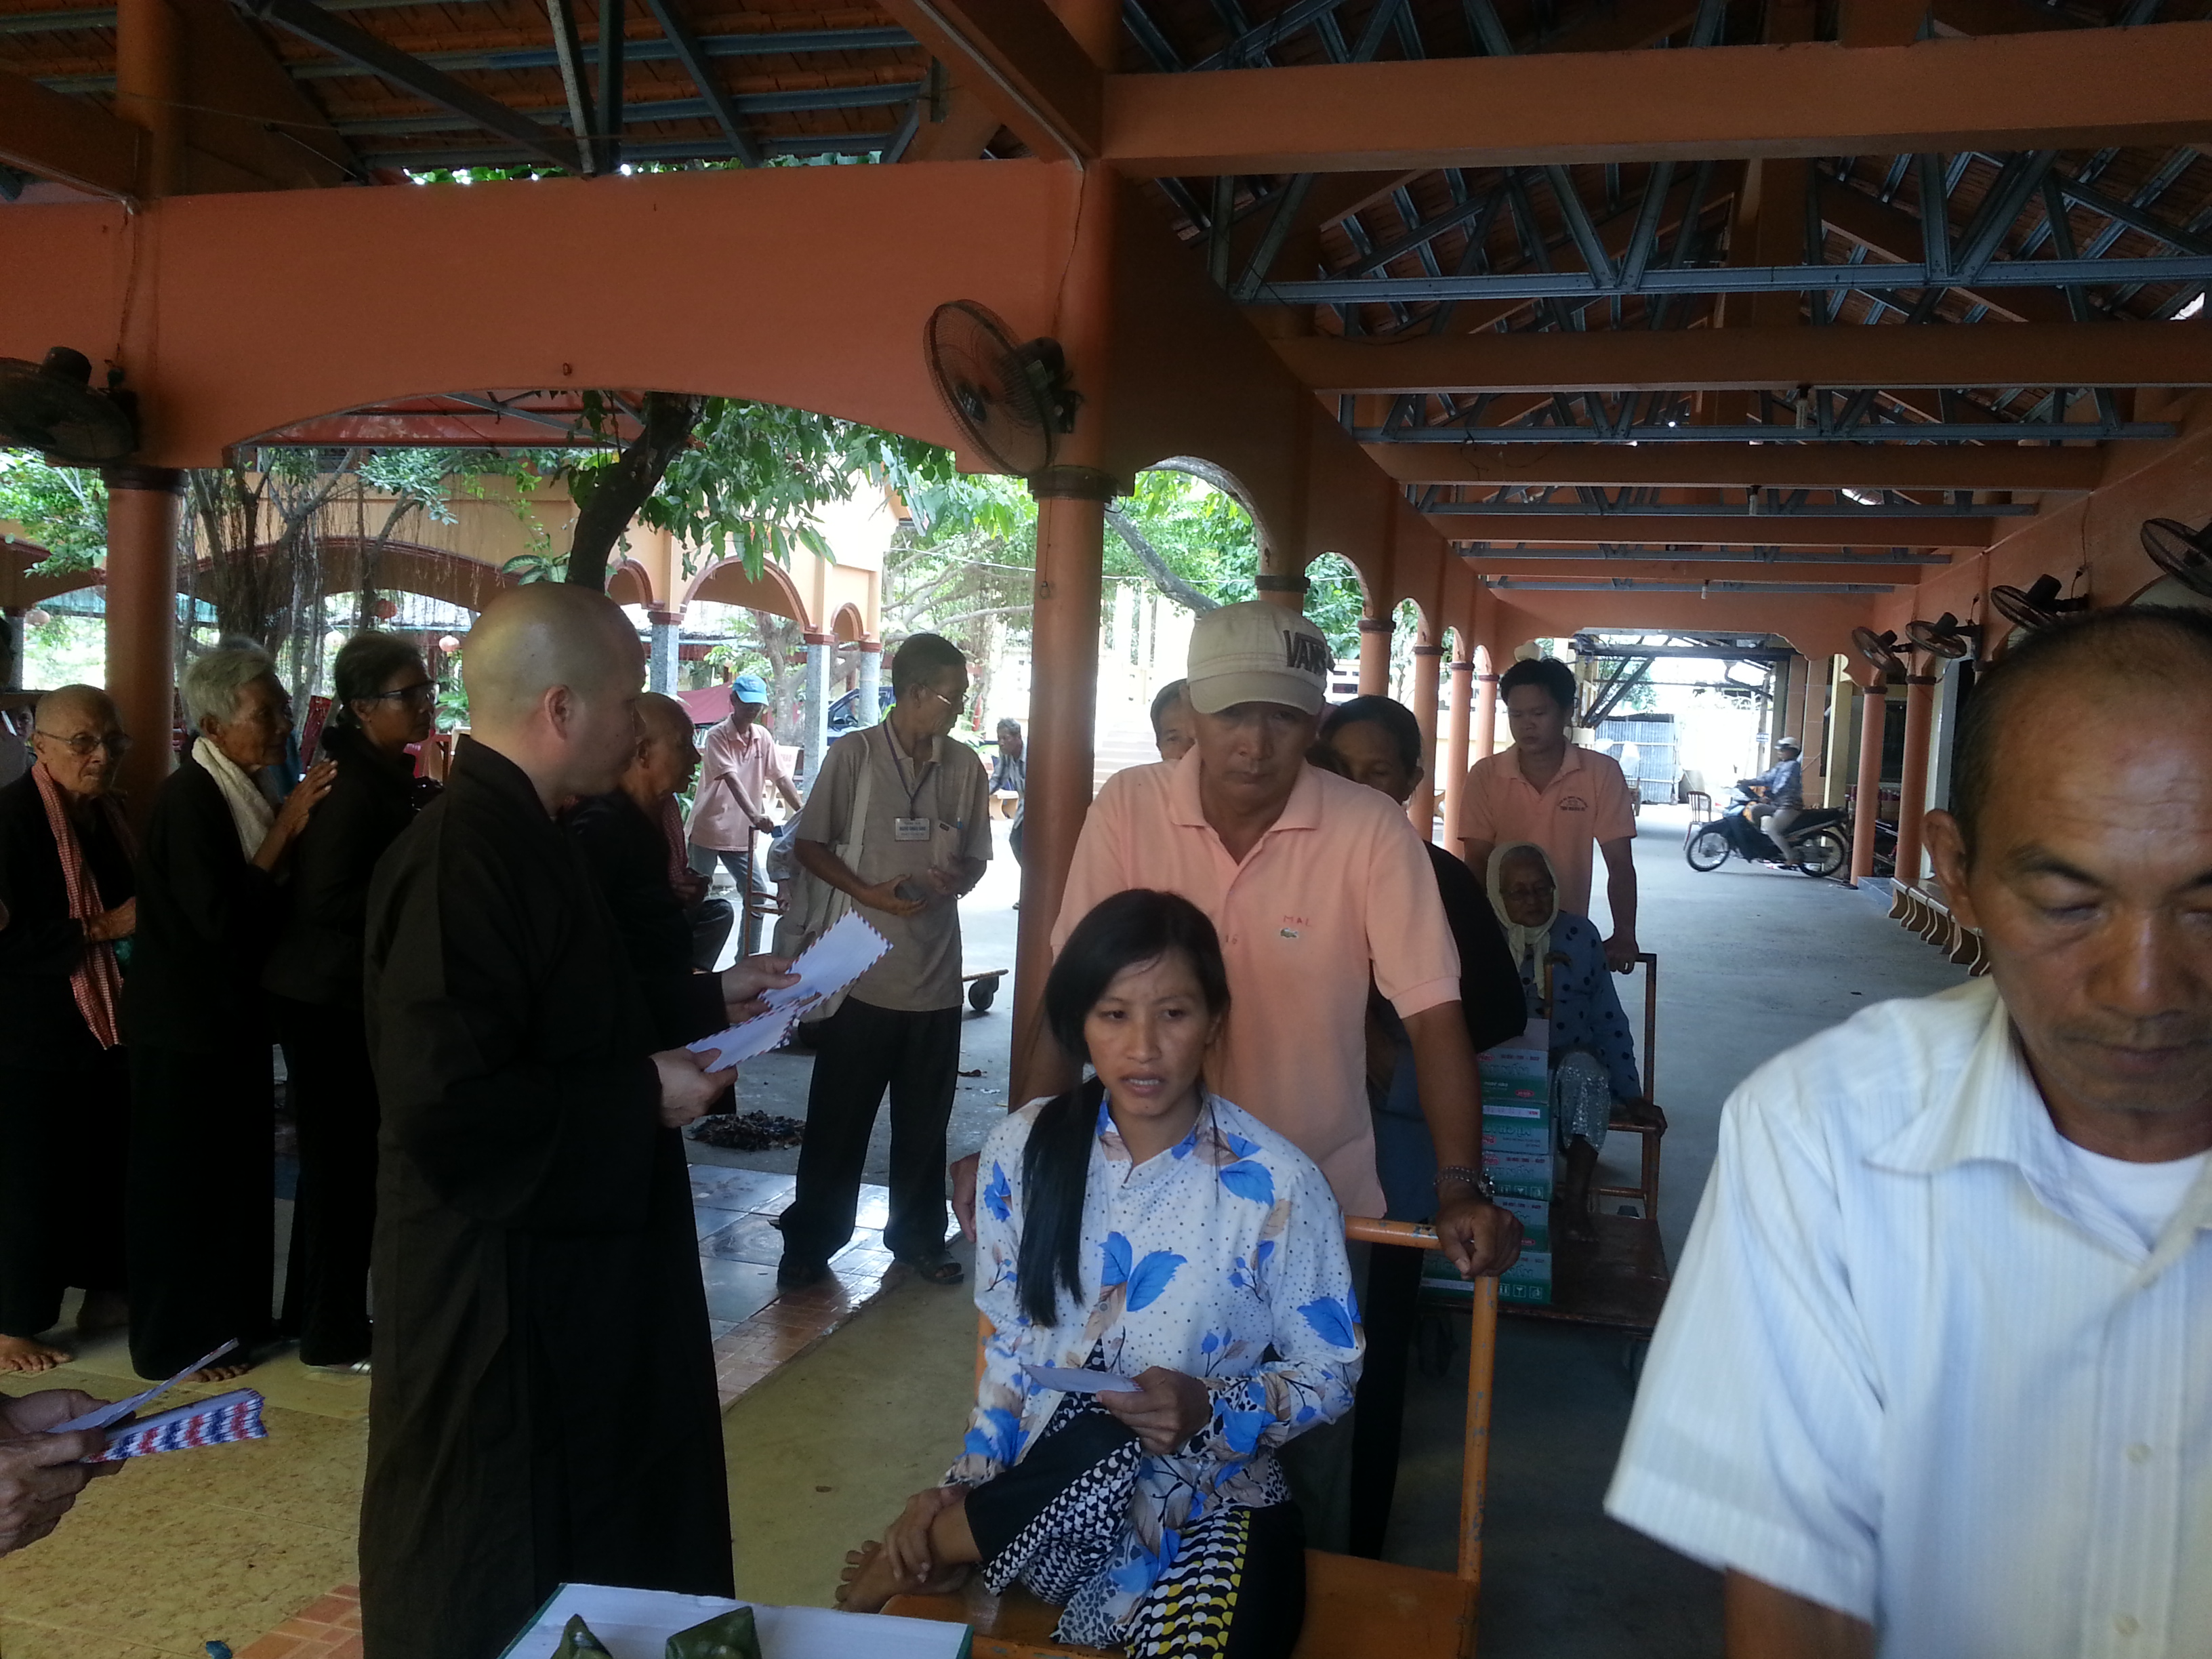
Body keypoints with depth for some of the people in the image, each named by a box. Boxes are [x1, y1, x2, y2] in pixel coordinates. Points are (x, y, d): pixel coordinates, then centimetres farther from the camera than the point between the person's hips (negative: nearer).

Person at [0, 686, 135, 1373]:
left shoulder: (104, 811, 9)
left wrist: (141, 920, 4)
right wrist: (100, 930, -22)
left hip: (106, 1025, 7)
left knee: (110, 1163, 13)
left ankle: (103, 1294, 28)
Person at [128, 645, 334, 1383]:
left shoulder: (252, 788, 5)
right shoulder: (188, 799, -21)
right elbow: (220, 917, -27)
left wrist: (293, 820, -4)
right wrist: (285, 830, -23)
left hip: (234, 1013, 9)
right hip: (186, 1023, -8)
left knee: (238, 1170, 17)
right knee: (180, 1181, 5)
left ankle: (230, 1315, 33)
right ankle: (177, 1341, 19)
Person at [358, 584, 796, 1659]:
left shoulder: (516, 833, 8)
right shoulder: (460, 856, -26)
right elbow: (448, 1101, -31)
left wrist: (707, 998, 11)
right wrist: (645, 1096, -22)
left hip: (557, 1263, 10)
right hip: (494, 1291, -10)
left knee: (591, 1547, 24)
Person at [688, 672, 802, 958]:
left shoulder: (763, 737, 4)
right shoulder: (718, 736, -13)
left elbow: (781, 779, 4)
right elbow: (732, 780, -26)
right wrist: (755, 815, -39)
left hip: (741, 835, 5)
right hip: (708, 831, -5)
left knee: (758, 896, 1)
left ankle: (747, 961, 10)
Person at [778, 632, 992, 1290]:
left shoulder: (967, 767, 3)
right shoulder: (853, 754, -6)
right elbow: (811, 845, -1)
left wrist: (956, 878, -11)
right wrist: (868, 892, -15)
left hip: (937, 973, 3)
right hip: (862, 971, -3)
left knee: (925, 1119, 13)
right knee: (838, 1117, 7)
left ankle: (918, 1234, 28)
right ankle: (810, 1239, 21)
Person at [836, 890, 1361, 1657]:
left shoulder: (1275, 1185, -13)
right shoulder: (1023, 1150, -3)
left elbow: (1330, 1371, -3)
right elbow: (1008, 1341, 8)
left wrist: (1212, 1409, -20)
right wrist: (964, 1485, -2)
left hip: (1209, 1506, 0)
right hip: (1040, 1495, 1)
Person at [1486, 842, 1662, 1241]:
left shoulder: (1579, 935, 4)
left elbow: (1609, 1020, 6)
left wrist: (1631, 1096, 3)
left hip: (1572, 1064, 2)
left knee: (1582, 1068, -34)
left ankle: (1576, 1202, -29)